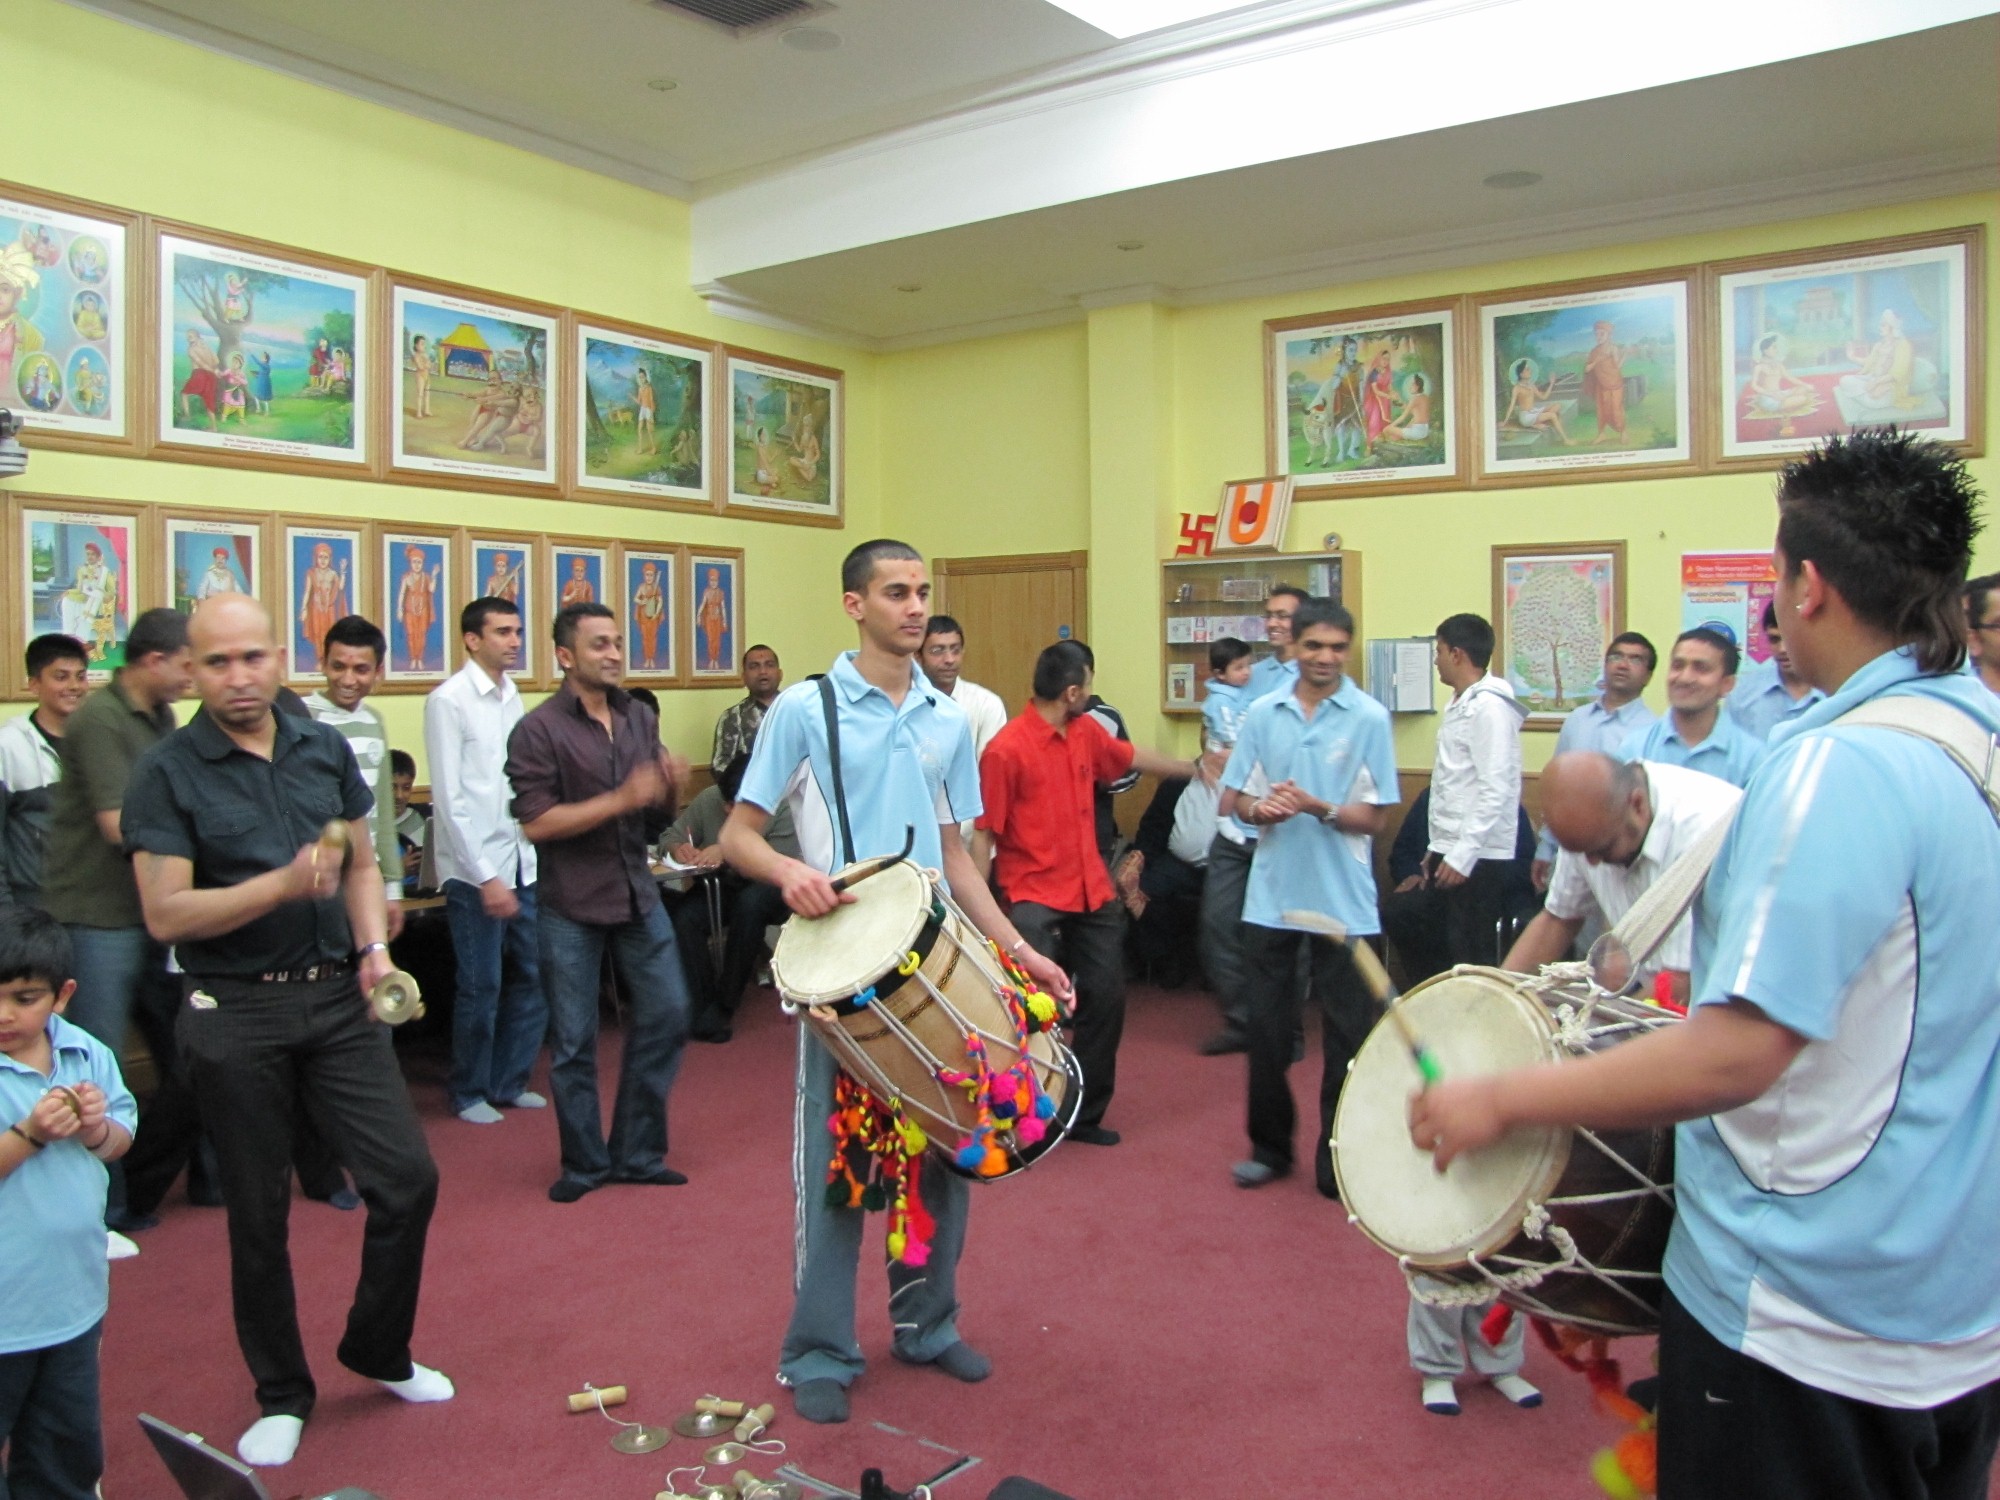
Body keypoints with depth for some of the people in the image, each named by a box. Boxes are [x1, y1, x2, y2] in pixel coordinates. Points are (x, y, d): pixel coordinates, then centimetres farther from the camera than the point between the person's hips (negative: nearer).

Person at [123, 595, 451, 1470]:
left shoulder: (325, 749, 4)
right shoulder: (167, 773, -8)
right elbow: (165, 914, -13)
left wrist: (375, 947, -4)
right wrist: (284, 885, -25)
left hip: (338, 998, 3)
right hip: (234, 1013, -3)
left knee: (408, 1179, 3)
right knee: (258, 1216, 10)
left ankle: (379, 1352, 28)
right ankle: (282, 1396, 30)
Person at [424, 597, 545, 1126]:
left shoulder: (513, 697, 9)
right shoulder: (448, 701, -10)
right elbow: (449, 798, -13)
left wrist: (533, 856, 6)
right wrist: (486, 877, -14)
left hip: (522, 862, 6)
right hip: (474, 869, -6)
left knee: (534, 977, 10)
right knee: (482, 987, 4)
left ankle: (509, 1081, 27)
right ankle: (470, 1093, 23)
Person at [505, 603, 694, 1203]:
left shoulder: (640, 720, 9)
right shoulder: (539, 730, -8)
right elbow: (536, 823, -16)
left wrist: (670, 789, -8)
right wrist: (622, 799, -22)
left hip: (639, 895, 5)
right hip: (573, 909, -5)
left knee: (666, 1016, 6)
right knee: (574, 1041, 5)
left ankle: (637, 1153, 23)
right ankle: (584, 1163, 23)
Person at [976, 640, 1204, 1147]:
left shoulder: (1087, 732, 7)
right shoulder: (1006, 749, -16)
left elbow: (1132, 757, 27)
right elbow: (984, 834, -14)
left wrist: (1195, 768, 40)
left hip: (1092, 894, 8)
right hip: (1034, 902, -8)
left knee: (1106, 1000, 11)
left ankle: (1086, 1115, 26)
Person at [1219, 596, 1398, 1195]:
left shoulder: (1369, 718, -4)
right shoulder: (1263, 713, 4)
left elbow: (1374, 818, -5)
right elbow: (1232, 800, 7)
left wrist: (1319, 808, -22)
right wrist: (1259, 809, -14)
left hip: (1343, 902, -2)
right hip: (1272, 897, 3)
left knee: (1346, 1033, 6)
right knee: (1265, 1026, 10)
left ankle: (1338, 1156, 21)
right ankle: (1270, 1145, 28)